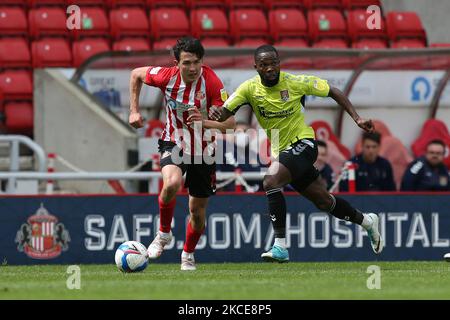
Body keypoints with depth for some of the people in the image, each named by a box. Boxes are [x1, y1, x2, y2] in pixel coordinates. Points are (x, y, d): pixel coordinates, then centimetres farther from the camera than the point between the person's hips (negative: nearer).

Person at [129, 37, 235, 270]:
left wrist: (205, 122, -43)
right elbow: (136, 74, 5)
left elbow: (230, 123, -24)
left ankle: (188, 254, 36)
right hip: (173, 143, 0)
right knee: (172, 183, -32)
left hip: (203, 150, 0)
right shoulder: (167, 76, -17)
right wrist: (134, 110, 1)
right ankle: (164, 234, -6)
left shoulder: (211, 82, -23)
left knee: (198, 209, 8)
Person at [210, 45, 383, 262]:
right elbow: (224, 113, -15)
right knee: (323, 202, 15)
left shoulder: (294, 82, -12)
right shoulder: (250, 89, -6)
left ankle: (280, 246, -28)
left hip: (303, 143, -5)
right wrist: (217, 113, -40)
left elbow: (333, 92, -1)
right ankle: (366, 220, 41)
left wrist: (356, 118, -7)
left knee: (271, 181, -29)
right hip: (281, 151, 5)